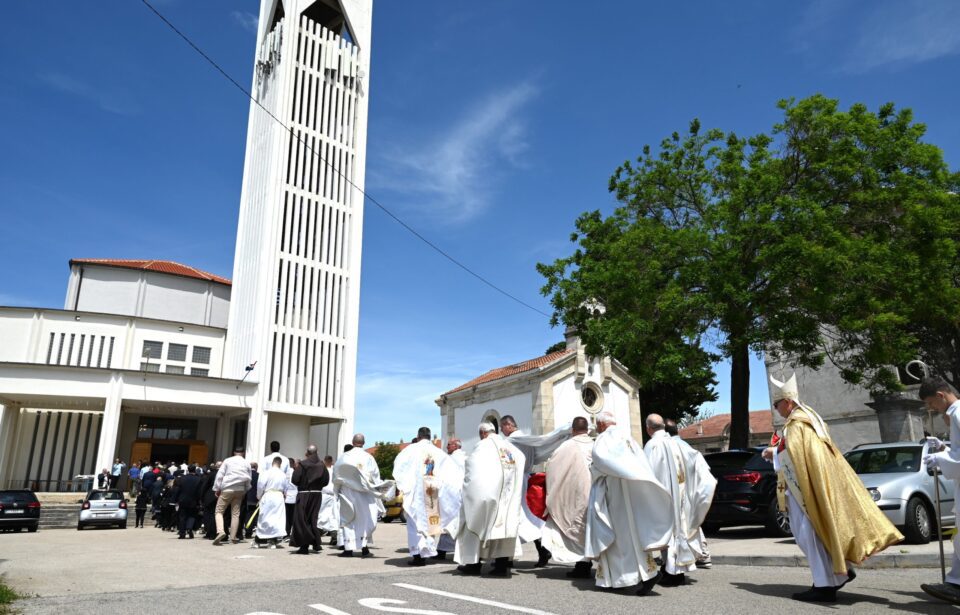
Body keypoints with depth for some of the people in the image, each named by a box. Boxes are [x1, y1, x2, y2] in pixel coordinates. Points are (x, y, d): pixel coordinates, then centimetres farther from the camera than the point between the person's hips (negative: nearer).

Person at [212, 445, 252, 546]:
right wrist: (245, 491, 17)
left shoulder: (228, 461, 2)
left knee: (219, 511, 3)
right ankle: (233, 537, 8)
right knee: (235, 513, 9)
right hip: (240, 490, 3)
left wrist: (217, 488, 1)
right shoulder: (247, 464, 7)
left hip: (227, 489, -2)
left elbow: (220, 475, -2)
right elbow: (248, 480, 7)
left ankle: (220, 531, -20)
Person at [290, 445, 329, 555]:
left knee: (302, 520, 4)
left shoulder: (302, 464, -12)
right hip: (317, 494, 4)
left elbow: (295, 480, -14)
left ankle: (304, 546, 3)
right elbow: (326, 481, 2)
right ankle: (316, 544, 15)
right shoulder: (322, 465, 0)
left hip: (304, 494, -4)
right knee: (313, 519, 17)